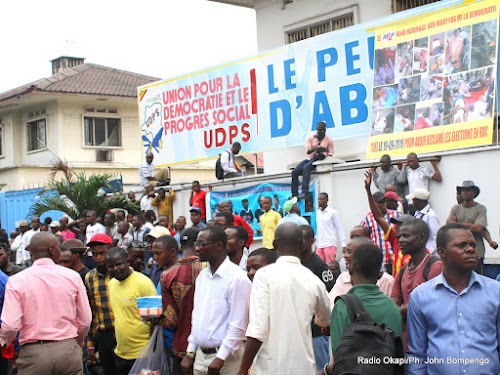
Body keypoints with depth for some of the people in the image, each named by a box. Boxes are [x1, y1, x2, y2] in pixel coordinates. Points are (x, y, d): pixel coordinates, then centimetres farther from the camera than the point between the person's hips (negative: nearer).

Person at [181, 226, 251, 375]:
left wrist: (220, 358, -16)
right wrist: (190, 353, 13)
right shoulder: (202, 276, 12)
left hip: (225, 358, -7)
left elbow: (239, 325, -15)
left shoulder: (237, 278, -12)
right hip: (200, 355, 7)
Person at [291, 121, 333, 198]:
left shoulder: (329, 140, 6)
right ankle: (294, 195, -17)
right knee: (294, 171, -18)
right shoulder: (311, 138, 9)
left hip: (319, 159, -4)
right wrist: (315, 149, -23)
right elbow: (307, 151, -3)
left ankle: (304, 193, -47)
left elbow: (331, 153, 6)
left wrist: (323, 155, -15)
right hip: (310, 158, 4)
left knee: (306, 168, -35)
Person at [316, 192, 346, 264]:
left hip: (330, 244, -5)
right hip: (319, 245, 5)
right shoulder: (317, 213, 12)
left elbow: (340, 229, -3)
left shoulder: (333, 212, -4)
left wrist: (343, 245, -7)